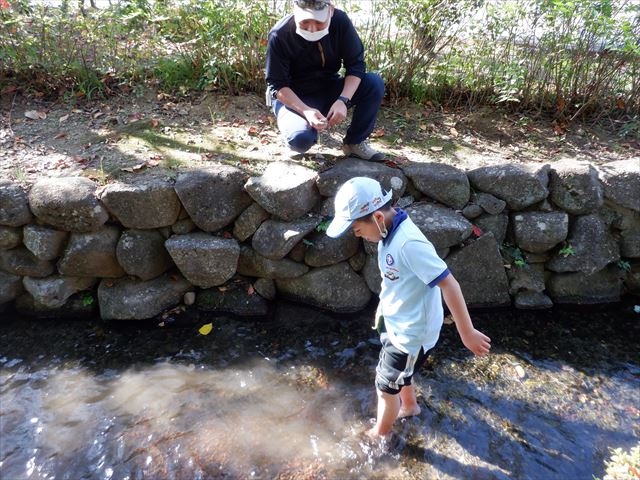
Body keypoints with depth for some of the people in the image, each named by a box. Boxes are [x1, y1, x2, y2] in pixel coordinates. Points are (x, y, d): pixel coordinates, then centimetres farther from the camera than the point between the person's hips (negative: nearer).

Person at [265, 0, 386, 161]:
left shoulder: (340, 21, -15)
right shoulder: (280, 35, -22)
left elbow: (356, 64, -12)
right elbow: (276, 85, -20)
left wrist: (343, 100, -30)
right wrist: (306, 111, -35)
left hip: (330, 89, 4)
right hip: (293, 97, -3)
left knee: (374, 83, -20)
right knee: (300, 138, -34)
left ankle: (355, 142, -3)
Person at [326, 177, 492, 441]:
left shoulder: (408, 243, -35)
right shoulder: (390, 230, -6)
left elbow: (448, 284, -32)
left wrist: (467, 333, -26)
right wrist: (384, 306, 23)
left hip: (411, 330, -8)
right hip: (396, 322, 8)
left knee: (386, 385, 13)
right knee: (398, 373, 30)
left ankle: (379, 435, 38)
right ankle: (409, 406, 58)